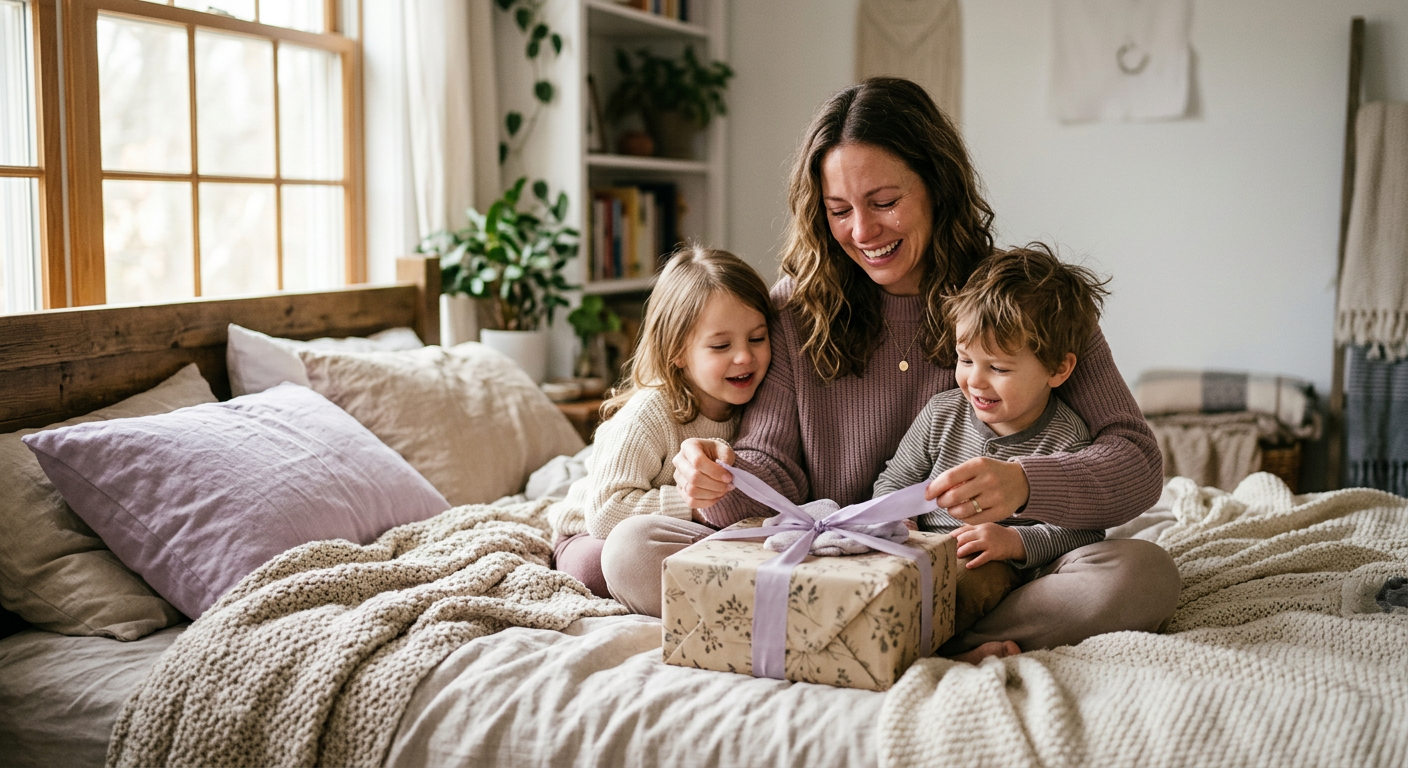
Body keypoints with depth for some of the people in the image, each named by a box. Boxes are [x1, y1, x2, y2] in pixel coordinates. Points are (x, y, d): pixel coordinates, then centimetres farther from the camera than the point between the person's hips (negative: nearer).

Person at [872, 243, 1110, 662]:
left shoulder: (1067, 440, -3)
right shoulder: (942, 414, 7)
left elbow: (1083, 531, -5)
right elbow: (894, 482, 16)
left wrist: (1015, 542, -20)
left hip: (1007, 571, -4)